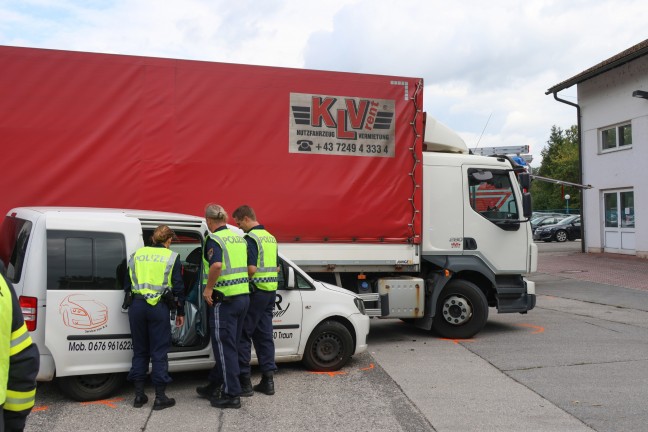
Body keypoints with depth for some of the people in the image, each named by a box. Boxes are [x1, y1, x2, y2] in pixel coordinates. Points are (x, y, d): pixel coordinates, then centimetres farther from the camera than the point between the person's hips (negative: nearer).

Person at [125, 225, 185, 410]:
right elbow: (178, 287, 0)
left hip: (137, 306, 3)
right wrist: (180, 312, 7)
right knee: (159, 352, 4)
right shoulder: (172, 257, 1)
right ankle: (160, 397, 8)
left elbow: (127, 283, 12)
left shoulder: (138, 254, 10)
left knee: (139, 350, 15)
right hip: (159, 307, -3)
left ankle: (139, 395, 18)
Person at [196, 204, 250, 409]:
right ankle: (214, 386, 31)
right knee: (229, 345, 16)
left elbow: (216, 265, -30)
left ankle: (231, 394, 7)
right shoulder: (239, 238, 12)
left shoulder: (214, 239, -12)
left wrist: (208, 288, -19)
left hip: (224, 300, -8)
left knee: (225, 347, 1)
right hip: (243, 297, 8)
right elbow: (249, 267, 16)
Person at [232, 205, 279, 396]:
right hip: (271, 291, 8)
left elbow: (251, 269, -22)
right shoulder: (271, 237, 14)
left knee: (243, 335, 1)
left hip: (255, 292, -8)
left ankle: (244, 382, 5)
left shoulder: (251, 238, -13)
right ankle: (268, 380, 14)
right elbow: (276, 268, 20)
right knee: (265, 335, 12)